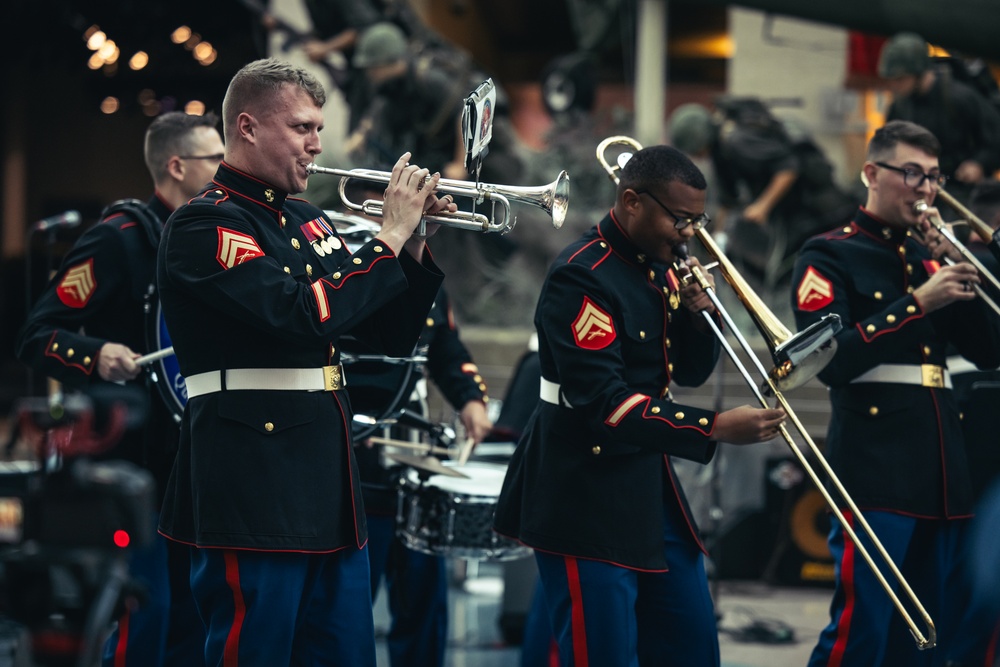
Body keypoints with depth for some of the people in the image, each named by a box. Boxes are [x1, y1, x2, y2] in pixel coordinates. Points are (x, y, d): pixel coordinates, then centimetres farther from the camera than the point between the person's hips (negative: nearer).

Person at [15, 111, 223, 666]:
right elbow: (37, 337, -15)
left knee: (192, 621, 10)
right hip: (130, 458, -8)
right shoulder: (121, 239, -11)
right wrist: (97, 357, -33)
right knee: (143, 619, -11)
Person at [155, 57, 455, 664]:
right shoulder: (206, 225, -9)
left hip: (329, 489, 9)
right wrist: (390, 237, -14)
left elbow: (393, 335, 20)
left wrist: (415, 243, 4)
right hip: (254, 493, -9)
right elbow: (302, 314, -23)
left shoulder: (308, 222, 17)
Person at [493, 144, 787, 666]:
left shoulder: (658, 269, 10)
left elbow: (689, 371, 17)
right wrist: (714, 429, -26)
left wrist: (698, 311, -4)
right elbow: (603, 403, -24)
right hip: (586, 500, -9)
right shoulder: (582, 275, -18)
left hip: (651, 487, 9)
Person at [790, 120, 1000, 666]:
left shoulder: (928, 257, 17)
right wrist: (919, 303, -17)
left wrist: (954, 270, 0)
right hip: (876, 471, -7)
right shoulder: (831, 256, -1)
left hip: (943, 475, 7)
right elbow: (831, 360, -15)